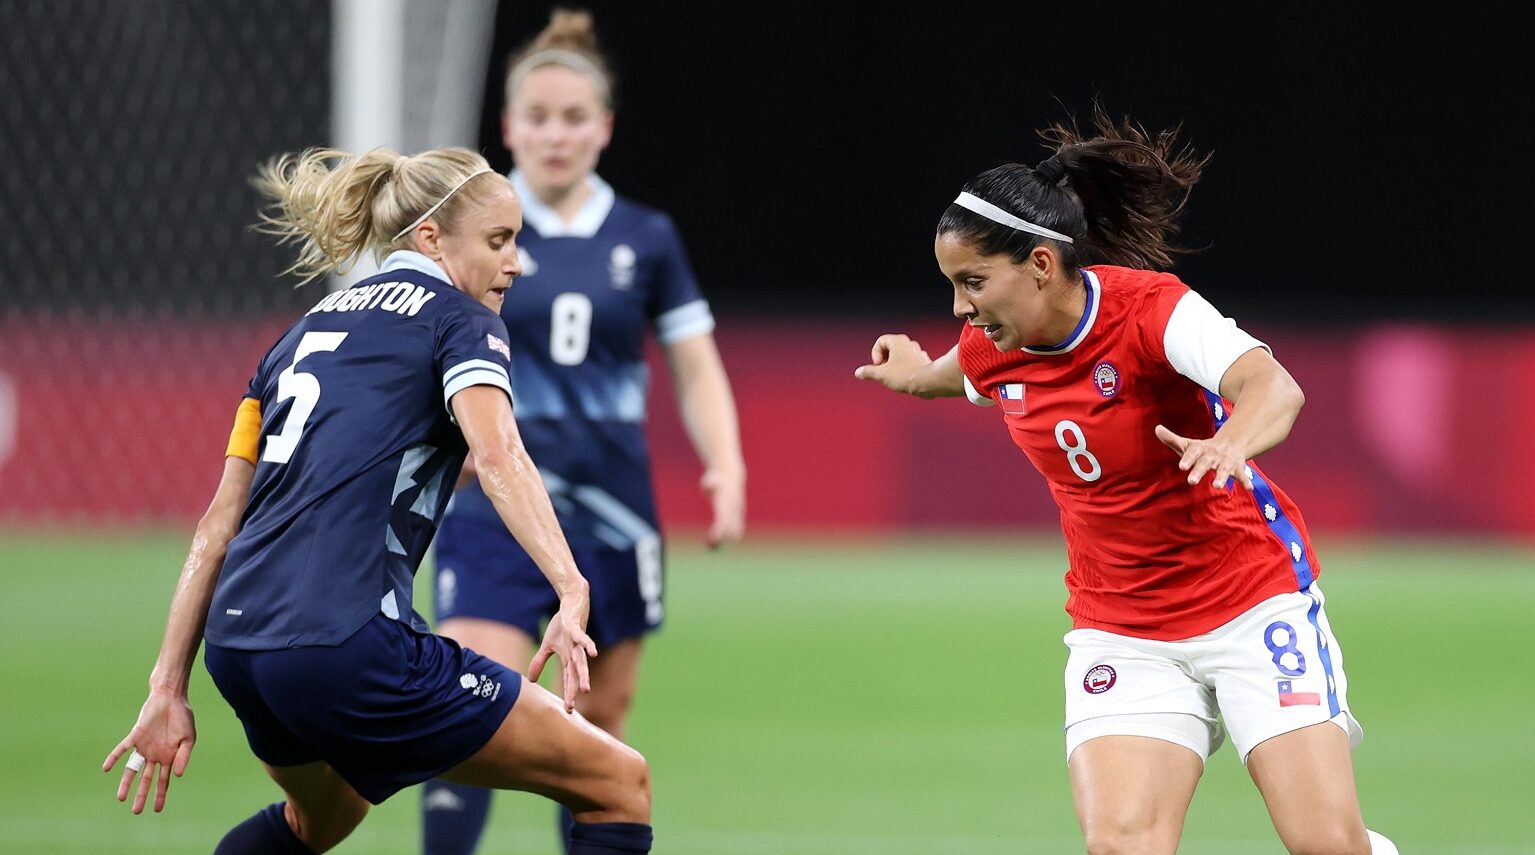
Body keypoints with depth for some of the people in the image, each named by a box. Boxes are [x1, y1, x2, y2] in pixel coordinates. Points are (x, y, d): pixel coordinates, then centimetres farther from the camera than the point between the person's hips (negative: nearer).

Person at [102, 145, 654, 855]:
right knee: (619, 784, -2)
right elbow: (498, 455, -18)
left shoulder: (307, 331, 23)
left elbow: (219, 523, 19)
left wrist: (168, 689, 19)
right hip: (347, 643, -8)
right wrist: (571, 590, -30)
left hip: (233, 644, 8)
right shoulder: (459, 319, 3)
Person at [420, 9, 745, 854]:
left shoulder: (645, 239, 6)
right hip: (495, 507, -3)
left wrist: (726, 467, -5)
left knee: (600, 725, 10)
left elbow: (697, 371, 10)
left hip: (611, 512, 3)